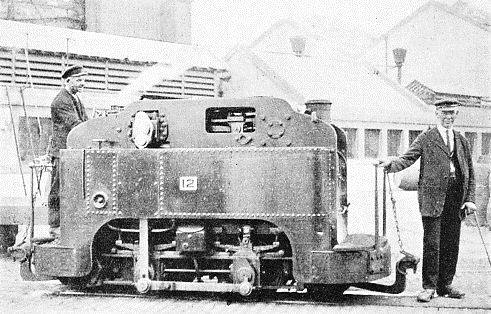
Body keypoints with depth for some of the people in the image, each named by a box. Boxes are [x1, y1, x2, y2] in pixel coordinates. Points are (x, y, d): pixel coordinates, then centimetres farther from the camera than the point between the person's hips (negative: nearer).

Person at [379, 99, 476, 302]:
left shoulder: (462, 141, 17)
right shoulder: (426, 138, 4)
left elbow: (470, 173, 17)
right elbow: (408, 158, -6)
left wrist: (470, 198, 7)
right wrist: (391, 164, -27)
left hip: (456, 198, 4)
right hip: (432, 197, -4)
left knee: (451, 244, 7)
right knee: (432, 244, -4)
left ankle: (445, 285, 18)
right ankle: (429, 287, 4)